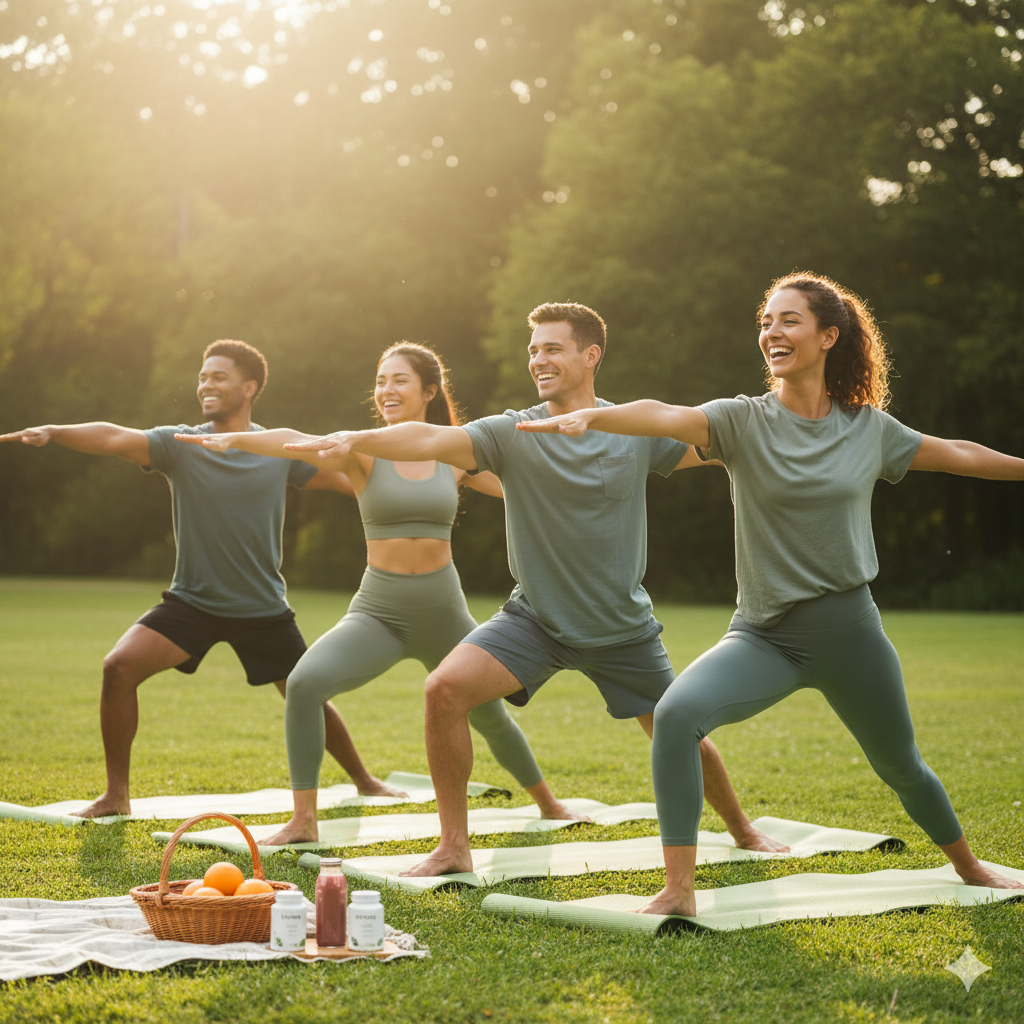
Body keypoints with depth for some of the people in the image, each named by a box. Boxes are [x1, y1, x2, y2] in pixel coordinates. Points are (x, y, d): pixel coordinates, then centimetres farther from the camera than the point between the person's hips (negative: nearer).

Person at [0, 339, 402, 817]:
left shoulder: (281, 449, -2)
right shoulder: (179, 444, -7)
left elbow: (348, 478, 8)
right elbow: (116, 438, -23)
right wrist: (53, 432, -41)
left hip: (263, 608, 1)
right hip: (192, 600, 0)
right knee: (119, 666, -20)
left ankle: (364, 780, 38)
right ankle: (116, 795, -6)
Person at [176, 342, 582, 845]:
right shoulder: (365, 451, -6)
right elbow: (298, 443, -25)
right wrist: (232, 438, -41)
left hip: (443, 611, 2)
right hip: (377, 611, -2)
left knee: (491, 716, 16)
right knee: (304, 681, -27)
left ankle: (547, 802, 45)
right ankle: (303, 821, -17)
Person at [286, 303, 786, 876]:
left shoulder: (639, 431, -7)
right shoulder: (512, 433, -11)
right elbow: (432, 440, -26)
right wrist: (357, 439, -42)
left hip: (624, 629, 1)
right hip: (535, 618, 0)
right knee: (446, 688, -22)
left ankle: (743, 831, 40)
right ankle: (454, 847, -9)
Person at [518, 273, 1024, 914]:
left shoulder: (870, 427, 1)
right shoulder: (744, 421, -6)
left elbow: (958, 455, 18)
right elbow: (665, 416, -26)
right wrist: (592, 415, -45)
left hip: (850, 629, 2)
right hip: (764, 635, -1)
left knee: (902, 767, 17)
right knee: (676, 714, -28)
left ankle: (968, 866, 47)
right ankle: (679, 891, -22)